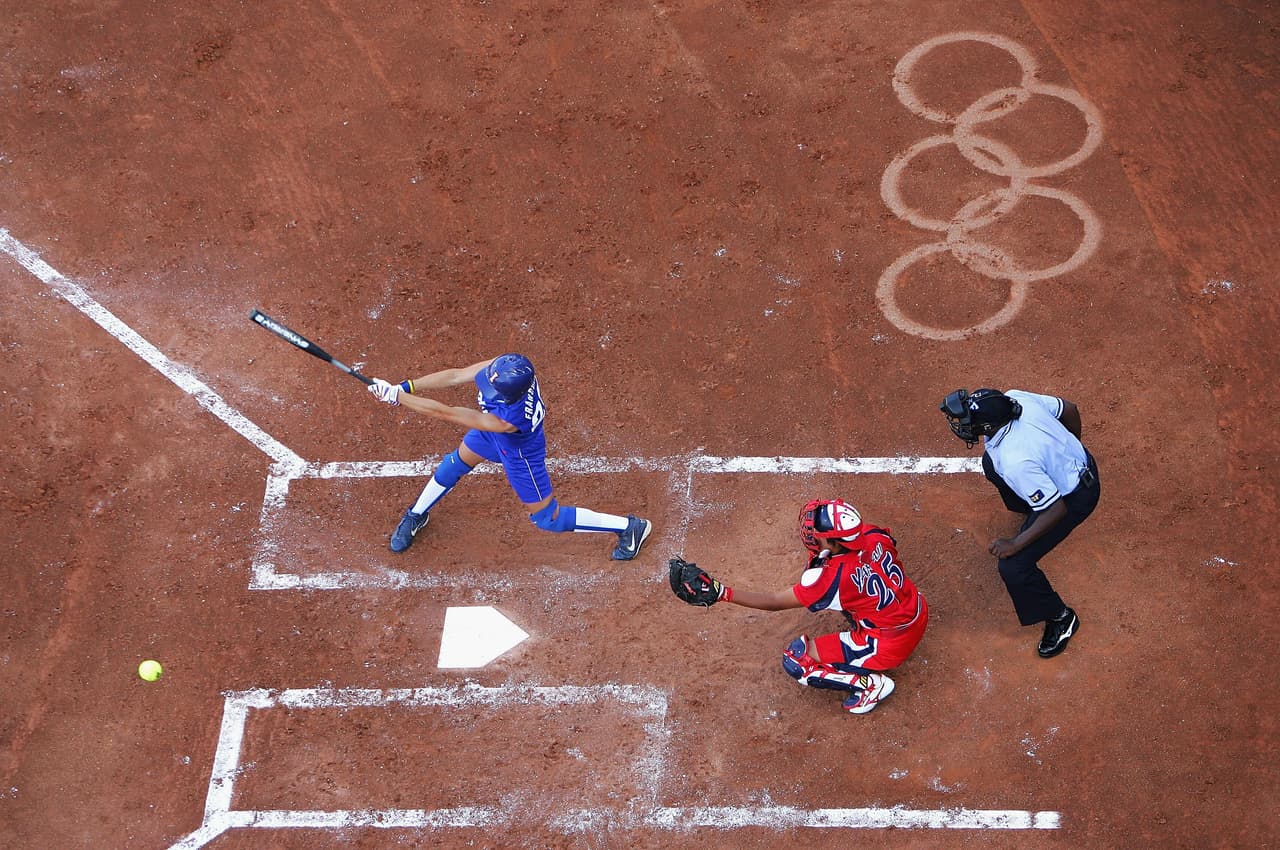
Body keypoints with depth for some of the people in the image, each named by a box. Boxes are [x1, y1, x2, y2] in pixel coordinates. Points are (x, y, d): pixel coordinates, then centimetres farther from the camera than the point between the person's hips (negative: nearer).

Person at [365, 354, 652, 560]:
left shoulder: (508, 418, -49)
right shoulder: (506, 369, -34)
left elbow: (444, 413, -44)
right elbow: (456, 375, -23)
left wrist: (395, 396, -38)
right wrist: (405, 386, -30)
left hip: (519, 455, -7)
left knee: (547, 518, 11)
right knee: (456, 463, 26)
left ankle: (630, 527, 24)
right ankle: (416, 516, 55)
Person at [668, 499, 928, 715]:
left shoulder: (833, 578, -30)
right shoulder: (875, 536, -13)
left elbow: (775, 601, -23)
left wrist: (718, 592, -28)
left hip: (888, 645, -8)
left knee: (796, 660, -5)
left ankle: (871, 683, -1)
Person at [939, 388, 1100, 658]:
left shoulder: (1014, 463, -40)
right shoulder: (1016, 398, -19)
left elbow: (1056, 509, -31)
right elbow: (1070, 410, -2)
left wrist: (1016, 543, -20)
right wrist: (1070, 447, 19)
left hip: (1075, 497, -8)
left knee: (1013, 566, -9)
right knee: (991, 463, 23)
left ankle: (1061, 618, 17)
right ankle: (1029, 509, 48)